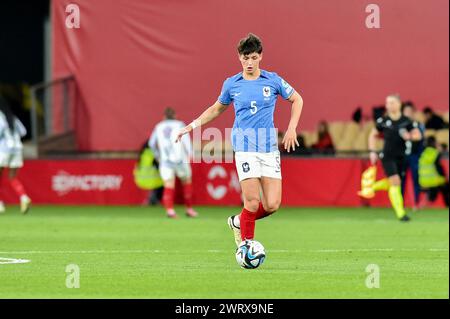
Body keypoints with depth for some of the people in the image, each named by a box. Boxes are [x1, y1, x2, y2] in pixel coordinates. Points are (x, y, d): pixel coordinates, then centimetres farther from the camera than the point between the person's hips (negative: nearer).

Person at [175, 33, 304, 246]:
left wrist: (292, 128, 6)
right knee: (253, 202, -13)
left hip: (270, 148, 2)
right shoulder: (231, 84, 4)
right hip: (245, 147, -2)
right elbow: (217, 108, 21)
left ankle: (238, 222, 23)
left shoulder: (273, 81, 3)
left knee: (272, 205, -4)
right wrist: (193, 125, 15)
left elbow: (296, 100, 16)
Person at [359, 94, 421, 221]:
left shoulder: (406, 121, -2)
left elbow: (417, 135, 3)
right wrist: (372, 152, 2)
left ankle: (371, 188, 39)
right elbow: (373, 135, 10)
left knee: (392, 183, 12)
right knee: (395, 182, -14)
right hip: (387, 156, -3)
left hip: (401, 157, 3)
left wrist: (410, 136, -19)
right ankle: (400, 213, -11)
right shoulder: (383, 121, -3)